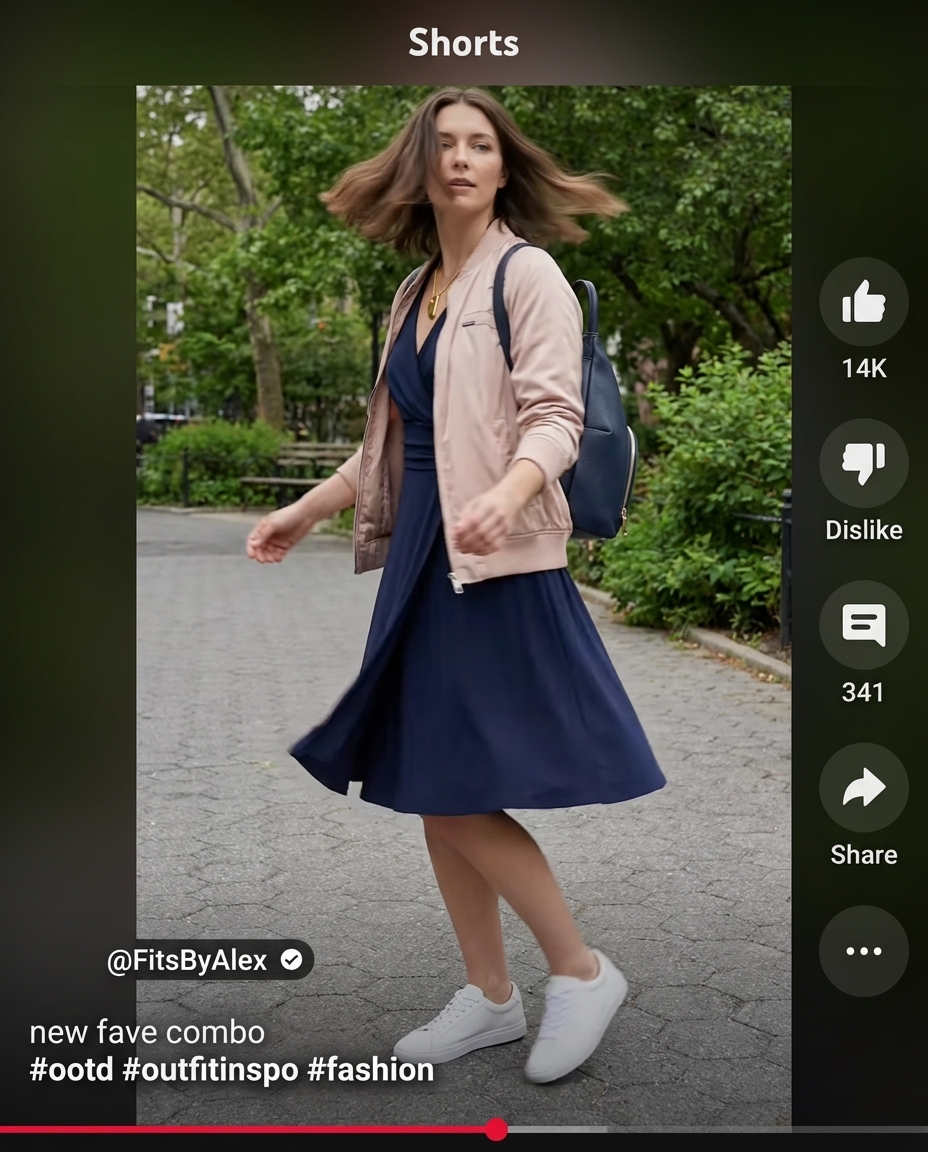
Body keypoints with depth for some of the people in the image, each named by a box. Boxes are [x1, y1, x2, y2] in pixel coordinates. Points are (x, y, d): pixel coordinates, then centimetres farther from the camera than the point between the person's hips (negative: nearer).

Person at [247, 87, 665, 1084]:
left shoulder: (526, 274, -5)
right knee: (430, 792, 8)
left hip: (496, 560, -8)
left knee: (460, 790, -8)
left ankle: (582, 972, 10)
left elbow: (554, 416, -16)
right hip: (422, 556, 8)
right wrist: (308, 509, 21)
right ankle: (489, 998, 21)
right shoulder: (416, 292, 17)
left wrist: (506, 495, -35)